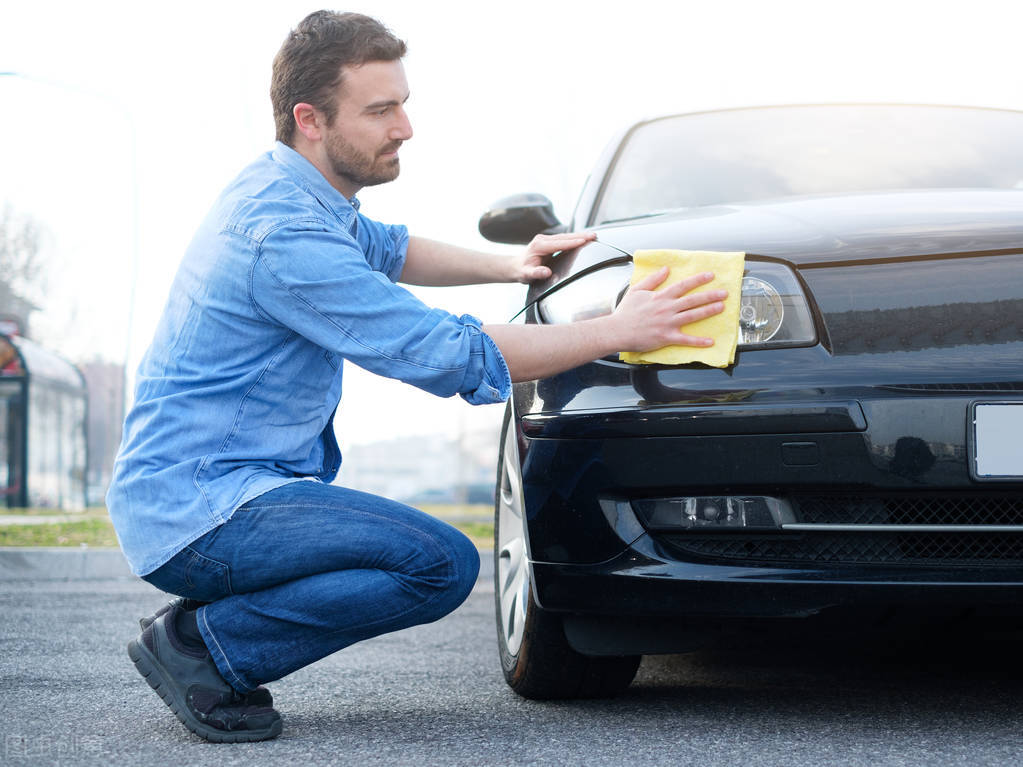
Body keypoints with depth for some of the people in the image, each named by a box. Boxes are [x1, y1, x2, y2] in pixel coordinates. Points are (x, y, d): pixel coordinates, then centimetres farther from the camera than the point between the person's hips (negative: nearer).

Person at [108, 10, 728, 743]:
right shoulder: (284, 232, -21)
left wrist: (504, 265, 20)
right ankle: (202, 643, -10)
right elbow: (453, 357, -21)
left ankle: (201, 635, 10)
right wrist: (620, 330, -15)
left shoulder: (280, 190, 10)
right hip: (195, 511, -10)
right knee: (442, 565, -20)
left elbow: (385, 249, 32)